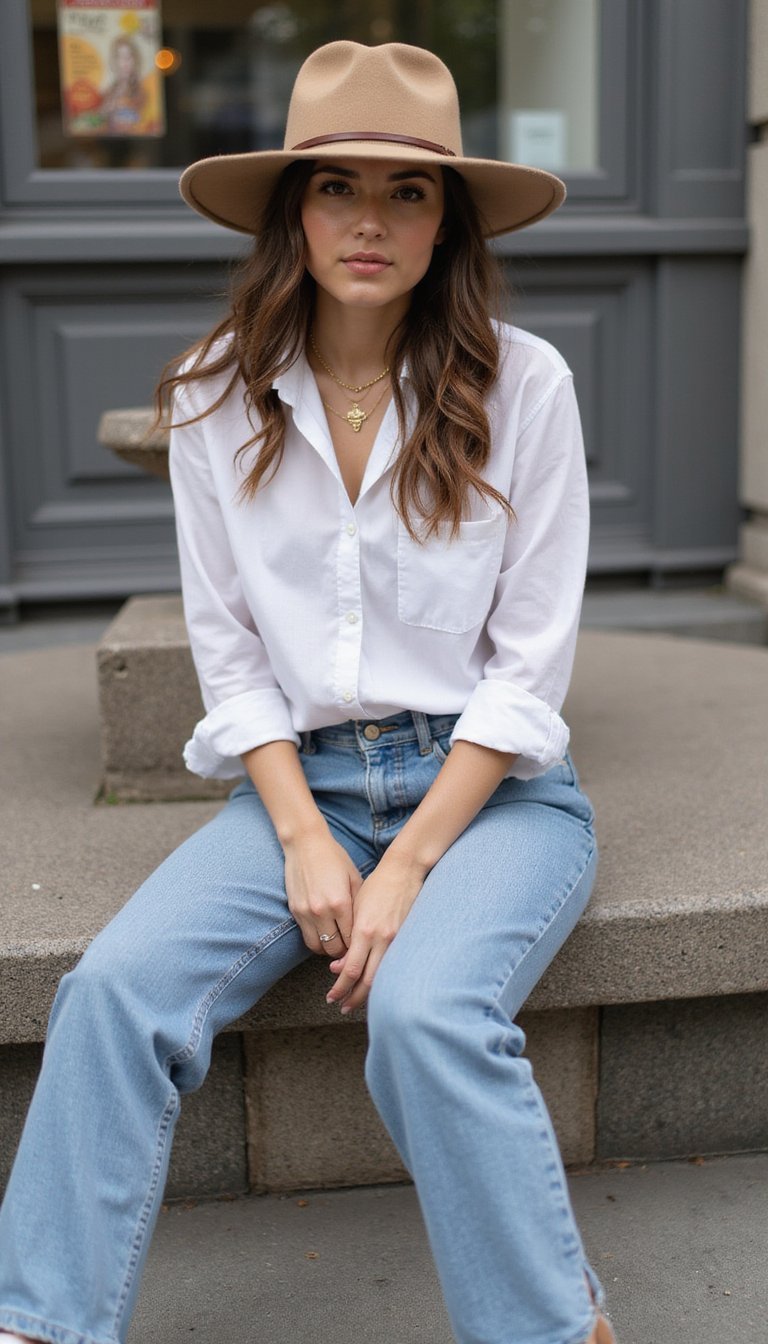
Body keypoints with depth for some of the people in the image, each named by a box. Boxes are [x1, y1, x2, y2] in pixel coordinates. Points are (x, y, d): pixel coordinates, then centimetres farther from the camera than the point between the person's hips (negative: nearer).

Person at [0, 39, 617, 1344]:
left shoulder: (521, 385, -6)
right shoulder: (217, 398, 1)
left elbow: (528, 665, -7)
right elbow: (228, 650, 3)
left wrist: (409, 866, -13)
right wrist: (304, 840, -10)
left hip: (491, 787, -2)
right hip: (299, 781, 3)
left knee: (426, 1013, -29)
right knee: (116, 986, -20)